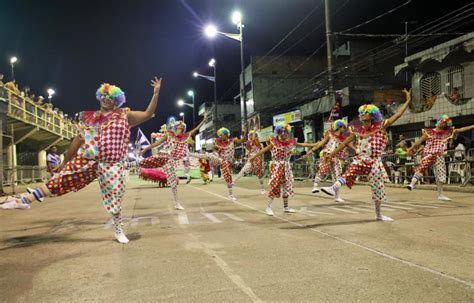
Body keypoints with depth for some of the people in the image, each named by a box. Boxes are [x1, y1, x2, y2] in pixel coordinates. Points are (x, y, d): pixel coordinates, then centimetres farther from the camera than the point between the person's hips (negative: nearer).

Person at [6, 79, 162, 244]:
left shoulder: (125, 116, 4)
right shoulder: (89, 118, 10)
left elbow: (148, 114, -5)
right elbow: (79, 140, 15)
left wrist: (156, 93, -12)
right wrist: (65, 161, 19)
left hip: (111, 164, -2)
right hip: (87, 160, 2)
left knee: (114, 196, 2)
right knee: (60, 178, -1)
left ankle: (118, 230, 19)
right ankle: (27, 199, 9)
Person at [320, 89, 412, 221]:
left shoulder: (381, 126, -1)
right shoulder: (358, 130, 5)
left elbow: (397, 115, -2)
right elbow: (345, 143, 10)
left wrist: (408, 101, -4)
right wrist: (332, 154, 11)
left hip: (375, 162, 0)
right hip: (361, 159, 1)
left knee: (378, 188, 8)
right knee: (350, 172, -31)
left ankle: (379, 214, 25)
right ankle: (334, 188, -55)